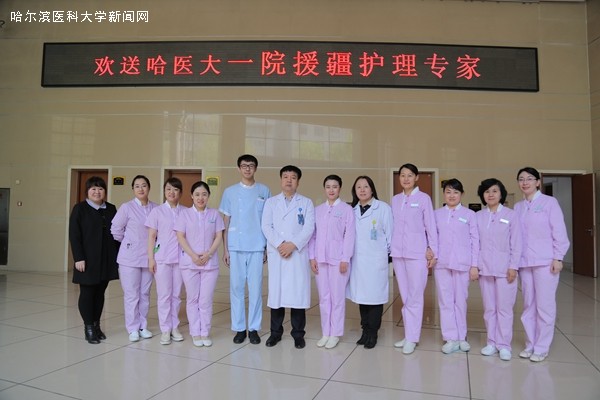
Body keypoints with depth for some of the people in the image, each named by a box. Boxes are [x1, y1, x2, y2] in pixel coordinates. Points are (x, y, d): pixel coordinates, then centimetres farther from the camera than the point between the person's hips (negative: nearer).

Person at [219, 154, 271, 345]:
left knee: (255, 288, 3)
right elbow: (226, 222, 7)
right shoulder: (230, 192, 6)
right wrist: (225, 249, 2)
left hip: (257, 247, 0)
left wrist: (268, 247, 3)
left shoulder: (264, 191, 5)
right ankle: (239, 328, 16)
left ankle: (254, 328, 15)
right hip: (235, 247, 1)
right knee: (236, 287, 5)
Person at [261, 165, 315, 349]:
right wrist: (279, 244, -13)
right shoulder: (271, 202, 12)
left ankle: (298, 334, 12)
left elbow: (309, 228, -2)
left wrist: (293, 244, -14)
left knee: (298, 292, -1)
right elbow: (266, 226, 2)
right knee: (276, 291, 3)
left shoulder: (306, 203, 9)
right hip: (276, 253, 1)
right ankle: (275, 332, 16)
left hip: (298, 253, -1)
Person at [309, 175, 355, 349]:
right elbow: (313, 234, 9)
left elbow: (349, 235, -5)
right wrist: (312, 257, 1)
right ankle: (325, 332, 19)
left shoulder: (347, 209, 0)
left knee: (337, 297, 2)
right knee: (323, 297, 8)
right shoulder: (318, 210, 11)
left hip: (338, 258, -3)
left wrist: (345, 259, -10)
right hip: (320, 259, 4)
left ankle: (335, 334, 14)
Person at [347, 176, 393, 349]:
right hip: (357, 260, 4)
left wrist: (387, 253, 4)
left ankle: (372, 333, 14)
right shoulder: (352, 210, 7)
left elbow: (390, 233, 0)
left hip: (376, 260, -3)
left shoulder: (383, 208, -4)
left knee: (375, 296, 0)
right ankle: (365, 330, 23)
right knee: (361, 295, 9)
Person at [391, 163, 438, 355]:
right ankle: (408, 334, 19)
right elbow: (393, 226, 11)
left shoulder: (424, 198, 0)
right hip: (398, 253, 4)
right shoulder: (395, 199, 11)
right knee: (405, 296, 10)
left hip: (417, 253, -4)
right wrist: (390, 247, 7)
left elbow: (431, 226, -1)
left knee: (415, 297, -1)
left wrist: (433, 251, -4)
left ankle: (412, 338, 7)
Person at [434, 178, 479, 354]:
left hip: (463, 263, -1)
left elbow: (475, 240, 2)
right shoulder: (436, 214, 8)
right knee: (445, 301, 3)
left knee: (460, 300, 7)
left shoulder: (470, 214, 4)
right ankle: (451, 338, 11)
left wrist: (474, 265, -2)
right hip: (441, 263, 1)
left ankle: (461, 337, 22)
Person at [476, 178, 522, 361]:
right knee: (489, 308, 9)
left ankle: (504, 345, 12)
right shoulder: (478, 216, 5)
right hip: (484, 268, 3)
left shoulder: (510, 215, -1)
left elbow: (516, 243, -2)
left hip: (504, 268, -2)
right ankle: (492, 342, 19)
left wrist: (513, 266, -7)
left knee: (504, 308, 1)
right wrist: (473, 265, 2)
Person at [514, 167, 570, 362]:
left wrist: (558, 258, -10)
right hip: (524, 262, 4)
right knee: (528, 305, 9)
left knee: (544, 305, 0)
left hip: (545, 261, -4)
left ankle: (542, 347, 11)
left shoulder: (549, 202, -2)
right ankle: (530, 344, 20)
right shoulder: (517, 207, 10)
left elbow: (559, 232, -5)